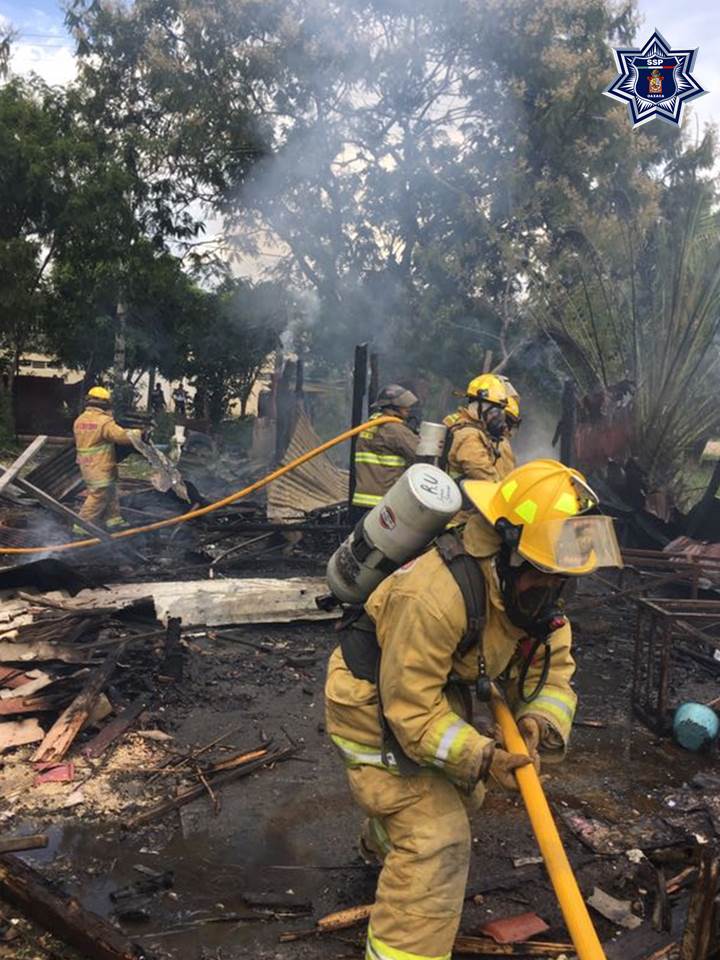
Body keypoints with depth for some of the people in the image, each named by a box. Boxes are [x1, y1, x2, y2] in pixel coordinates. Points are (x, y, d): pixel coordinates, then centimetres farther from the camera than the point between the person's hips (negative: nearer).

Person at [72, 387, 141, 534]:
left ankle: (114, 519, 25)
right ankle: (82, 526, 2)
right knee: (98, 496, -1)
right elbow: (123, 436, -18)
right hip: (100, 466, -9)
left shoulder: (79, 420, 8)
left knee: (111, 492, 19)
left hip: (86, 465, 9)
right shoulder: (104, 421, -17)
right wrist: (138, 433, -3)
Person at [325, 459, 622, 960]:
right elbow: (411, 707, -31)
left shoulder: (527, 584, -11)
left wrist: (540, 718, -23)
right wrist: (479, 755, -32)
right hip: (377, 706, -9)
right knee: (436, 841, -14)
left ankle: (383, 839, 61)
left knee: (461, 794, 30)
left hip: (440, 697, 9)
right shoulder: (435, 596, -39)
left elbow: (552, 661, -5)